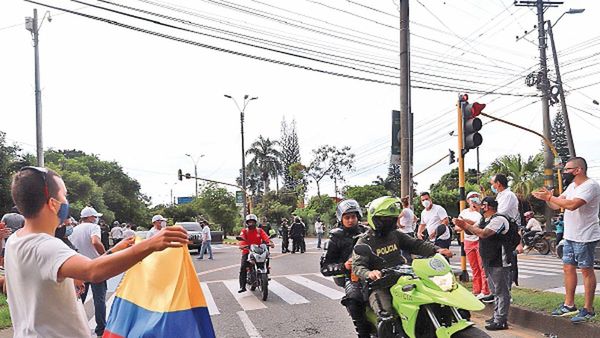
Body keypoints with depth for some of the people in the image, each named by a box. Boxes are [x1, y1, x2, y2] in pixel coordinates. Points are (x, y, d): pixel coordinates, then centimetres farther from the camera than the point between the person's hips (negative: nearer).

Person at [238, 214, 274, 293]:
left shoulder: (259, 230, 7)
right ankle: (242, 286, -15)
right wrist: (242, 245, -36)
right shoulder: (244, 231, 5)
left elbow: (265, 237, -9)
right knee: (243, 268, -17)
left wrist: (270, 242, -31)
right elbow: (242, 239, -14)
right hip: (247, 251, -1)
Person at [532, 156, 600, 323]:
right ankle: (569, 305, 22)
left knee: (586, 271, -1)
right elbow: (556, 205, 14)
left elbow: (572, 204, -30)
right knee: (568, 268, 13)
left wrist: (550, 197, -23)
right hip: (570, 236, 9)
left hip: (584, 237, -9)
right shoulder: (571, 186, 13)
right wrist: (547, 197, -4)